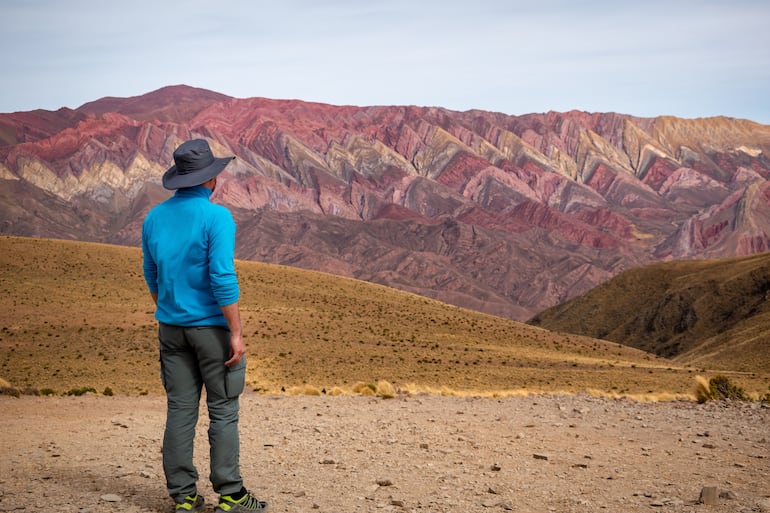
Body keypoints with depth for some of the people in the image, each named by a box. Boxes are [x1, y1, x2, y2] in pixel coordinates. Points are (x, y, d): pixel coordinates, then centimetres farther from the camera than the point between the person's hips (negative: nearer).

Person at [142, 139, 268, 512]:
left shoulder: (155, 218, 6)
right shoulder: (216, 217, -14)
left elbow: (152, 275, 14)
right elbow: (223, 278, -19)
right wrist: (236, 334, -15)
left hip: (171, 328, 6)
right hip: (211, 326, -6)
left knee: (180, 411, 8)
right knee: (223, 411, 3)